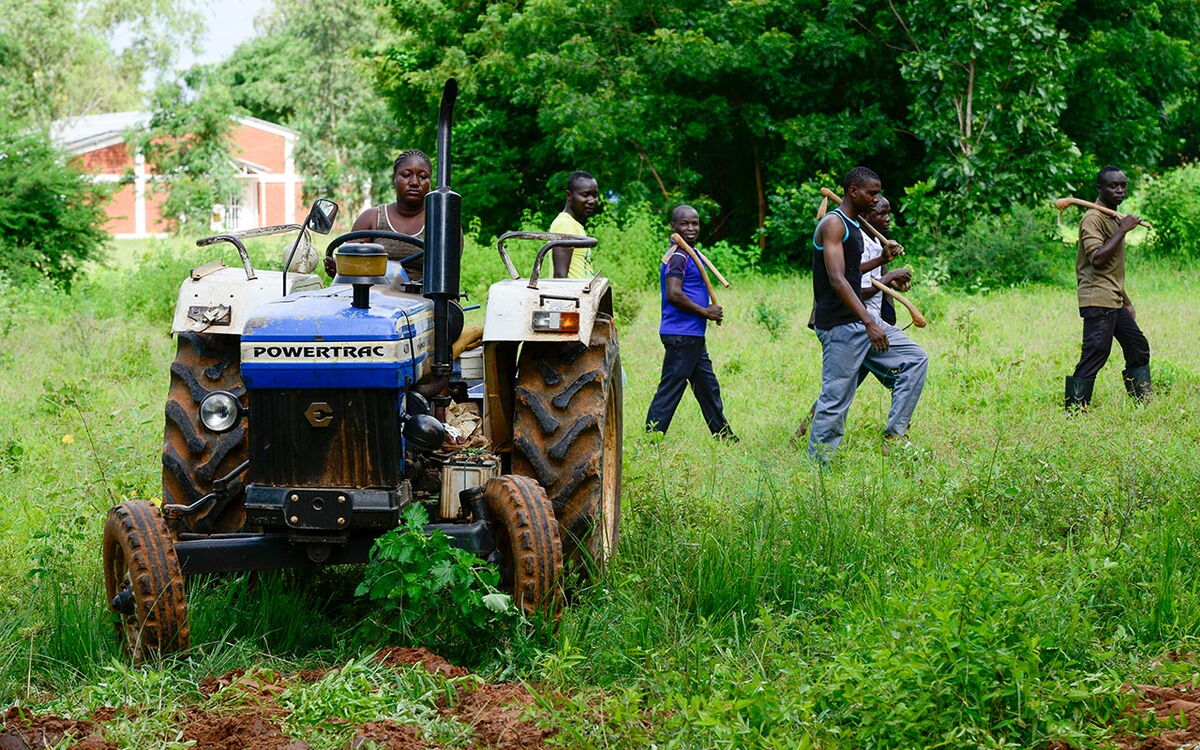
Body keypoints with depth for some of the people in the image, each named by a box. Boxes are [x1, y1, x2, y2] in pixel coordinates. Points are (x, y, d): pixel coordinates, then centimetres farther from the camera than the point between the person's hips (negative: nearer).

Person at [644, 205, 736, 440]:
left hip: (693, 336, 11)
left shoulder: (689, 254, 17)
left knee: (707, 386, 18)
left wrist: (708, 309, 10)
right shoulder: (678, 257, -15)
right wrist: (705, 312, -16)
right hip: (681, 335, -11)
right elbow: (674, 294, -25)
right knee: (671, 389, -8)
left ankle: (724, 435, 28)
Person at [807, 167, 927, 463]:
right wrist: (869, 323, -28)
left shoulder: (854, 226, 18)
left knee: (915, 359, 8)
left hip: (861, 319, 10)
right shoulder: (833, 224, -13)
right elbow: (837, 280, -23)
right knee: (835, 399, -7)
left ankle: (895, 432, 7)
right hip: (839, 325, -10)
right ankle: (817, 465, 1)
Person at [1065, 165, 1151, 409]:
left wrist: (1125, 301, 26)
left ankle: (1143, 404, 22)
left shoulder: (1114, 219, 19)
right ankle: (1073, 410, -12)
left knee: (1138, 346, 14)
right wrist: (1123, 230, -21)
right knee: (1095, 353, -14)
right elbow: (1097, 258, -26)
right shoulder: (1093, 218, -11)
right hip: (1098, 300, -10)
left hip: (1113, 301, 10)